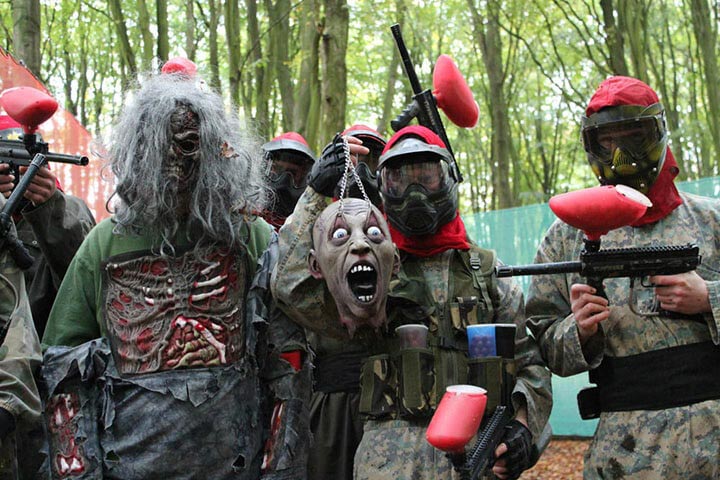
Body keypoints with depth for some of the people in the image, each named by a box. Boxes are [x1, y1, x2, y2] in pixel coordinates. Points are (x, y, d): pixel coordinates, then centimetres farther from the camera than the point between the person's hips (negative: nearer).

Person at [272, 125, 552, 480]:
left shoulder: (486, 269, 14)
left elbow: (527, 361, 13)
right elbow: (295, 288, -9)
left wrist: (524, 424, -4)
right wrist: (317, 195, -8)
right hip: (393, 448, 0)